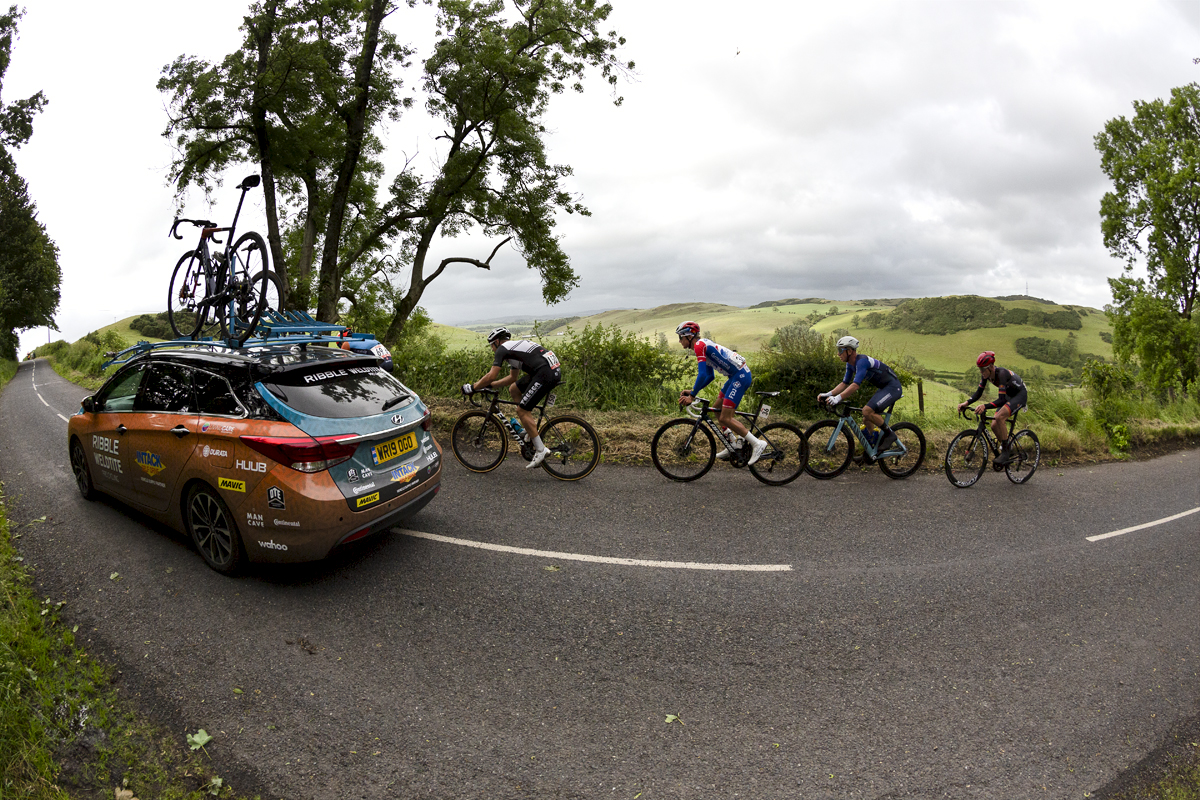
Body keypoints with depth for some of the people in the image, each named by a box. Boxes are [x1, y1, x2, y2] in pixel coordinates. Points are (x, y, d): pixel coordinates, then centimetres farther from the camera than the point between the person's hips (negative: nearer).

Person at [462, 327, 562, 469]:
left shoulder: (503, 348, 1)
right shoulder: (514, 346, 29)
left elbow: (491, 376, -5)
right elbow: (512, 377, 36)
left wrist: (472, 387, 6)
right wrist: (492, 385, 34)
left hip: (546, 373, -10)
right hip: (554, 370, 10)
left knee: (521, 410, -3)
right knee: (513, 389, 21)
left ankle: (540, 450, 1)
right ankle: (532, 427, 21)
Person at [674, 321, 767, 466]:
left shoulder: (699, 345, -12)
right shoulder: (703, 346, 20)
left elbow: (702, 375, -21)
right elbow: (709, 376, 23)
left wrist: (692, 395, -15)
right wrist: (691, 391, 17)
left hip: (741, 375, -11)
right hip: (737, 375, 11)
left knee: (725, 418, -12)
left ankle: (757, 443, -7)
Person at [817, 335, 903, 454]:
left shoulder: (862, 361, -26)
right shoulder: (850, 364, 4)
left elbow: (855, 385, -36)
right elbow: (844, 383, 6)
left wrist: (837, 398, -44)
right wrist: (828, 394, -8)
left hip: (893, 387, -10)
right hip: (882, 388, 10)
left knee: (867, 410, -26)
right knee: (866, 419, 7)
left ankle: (889, 434, -8)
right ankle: (875, 447, 20)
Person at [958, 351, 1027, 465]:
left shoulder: (1001, 373, -34)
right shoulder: (986, 374, -12)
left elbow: (1001, 400, -39)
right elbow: (978, 393, -7)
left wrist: (985, 406, -53)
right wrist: (966, 403, -24)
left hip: (1020, 395, -8)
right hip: (1009, 396, 8)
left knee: (999, 418, -31)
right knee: (994, 426, -5)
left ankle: (1005, 451, -19)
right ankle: (1008, 449, 17)